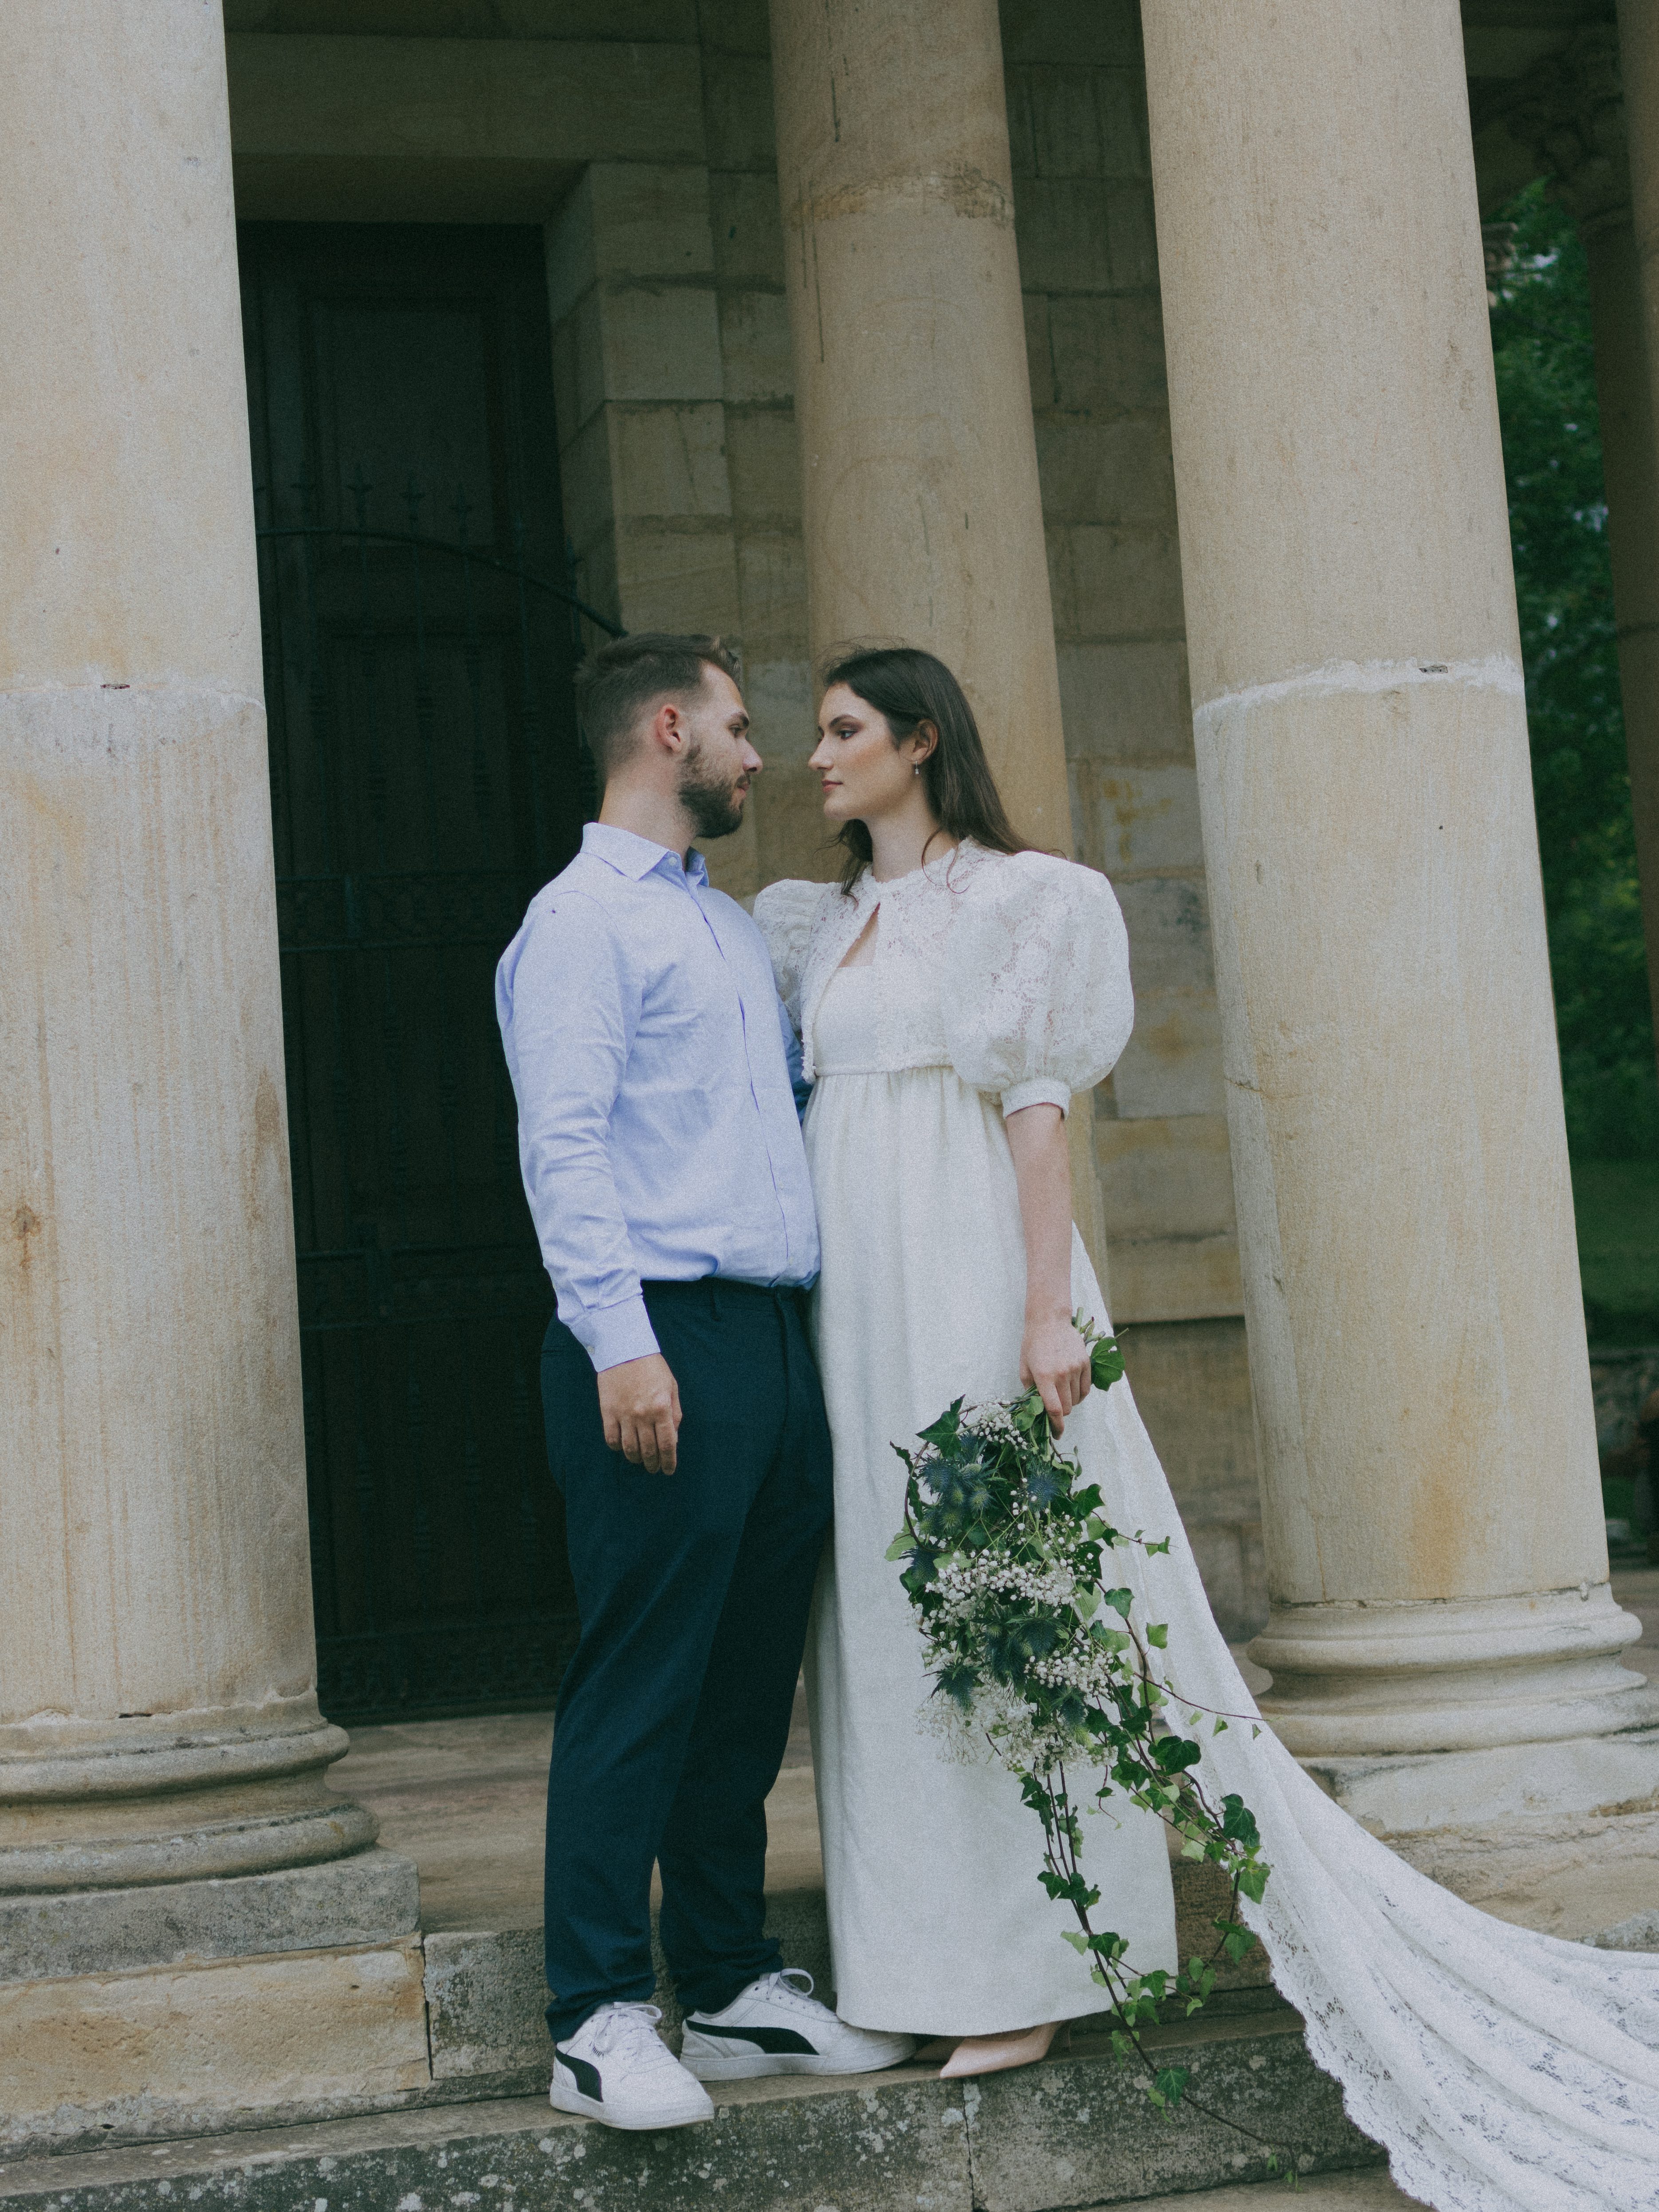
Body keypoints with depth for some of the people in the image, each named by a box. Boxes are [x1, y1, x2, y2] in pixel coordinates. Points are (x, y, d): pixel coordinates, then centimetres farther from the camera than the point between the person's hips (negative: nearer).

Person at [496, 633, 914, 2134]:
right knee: (640, 1683, -7)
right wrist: (620, 1343, -22)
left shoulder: (734, 927, 23)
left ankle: (735, 1986, 18)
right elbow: (564, 1144, -14)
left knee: (750, 1683, 11)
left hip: (775, 1336, 9)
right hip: (666, 1341, -8)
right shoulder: (584, 917, -5)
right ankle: (601, 2019, -2)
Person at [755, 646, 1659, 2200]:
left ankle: (1021, 1968, 0)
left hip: (966, 1270, -7)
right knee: (882, 1605, 6)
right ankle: (930, 1942, 13)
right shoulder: (820, 929, 18)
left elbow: (1038, 1105, -9)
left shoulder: (1009, 899, -2)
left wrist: (1048, 1310, -16)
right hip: (853, 1296, 7)